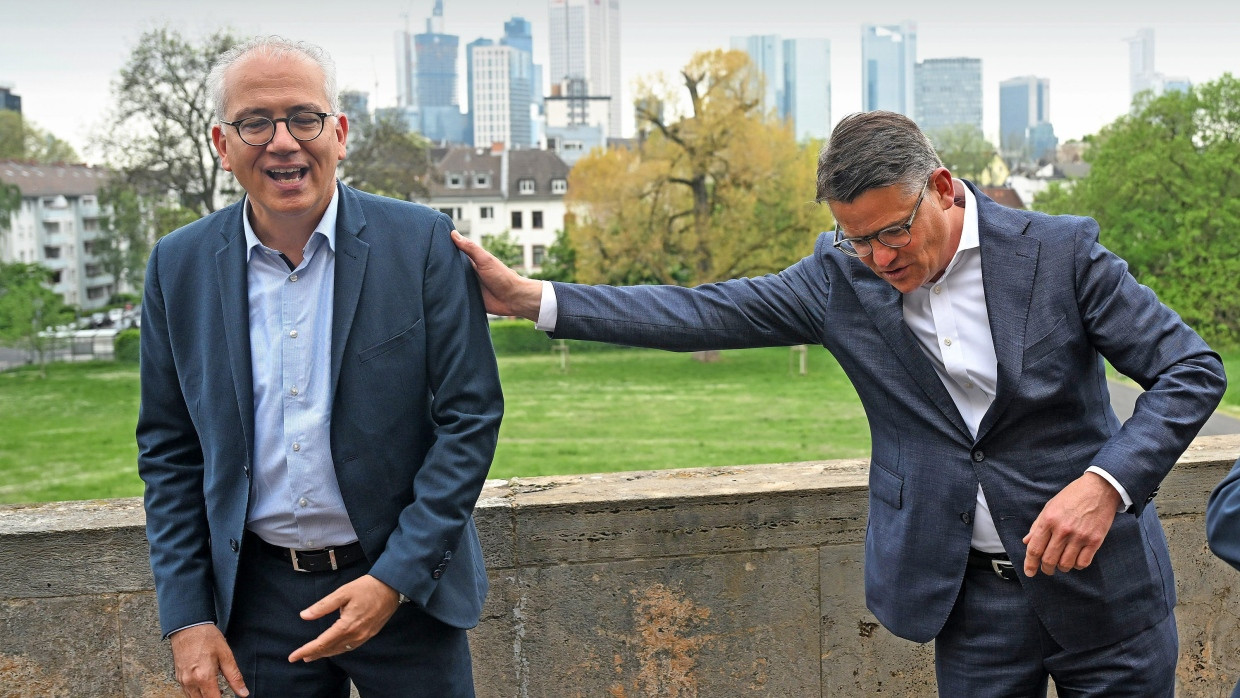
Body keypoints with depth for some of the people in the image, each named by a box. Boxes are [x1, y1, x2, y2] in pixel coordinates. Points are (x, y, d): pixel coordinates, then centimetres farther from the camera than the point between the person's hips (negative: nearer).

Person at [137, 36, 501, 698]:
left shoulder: (424, 243, -9)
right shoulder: (179, 265, -1)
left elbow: (470, 418, -8)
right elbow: (168, 451, 5)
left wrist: (397, 577, -14)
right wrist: (186, 616, 0)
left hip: (406, 584, -2)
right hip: (260, 592, 2)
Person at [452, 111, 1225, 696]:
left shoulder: (1061, 250, -11)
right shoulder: (841, 277, -4)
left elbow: (1192, 369, -10)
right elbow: (705, 313, -5)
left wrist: (1104, 484, -26)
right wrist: (533, 298, -12)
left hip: (1100, 580, -1)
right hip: (973, 592, 2)